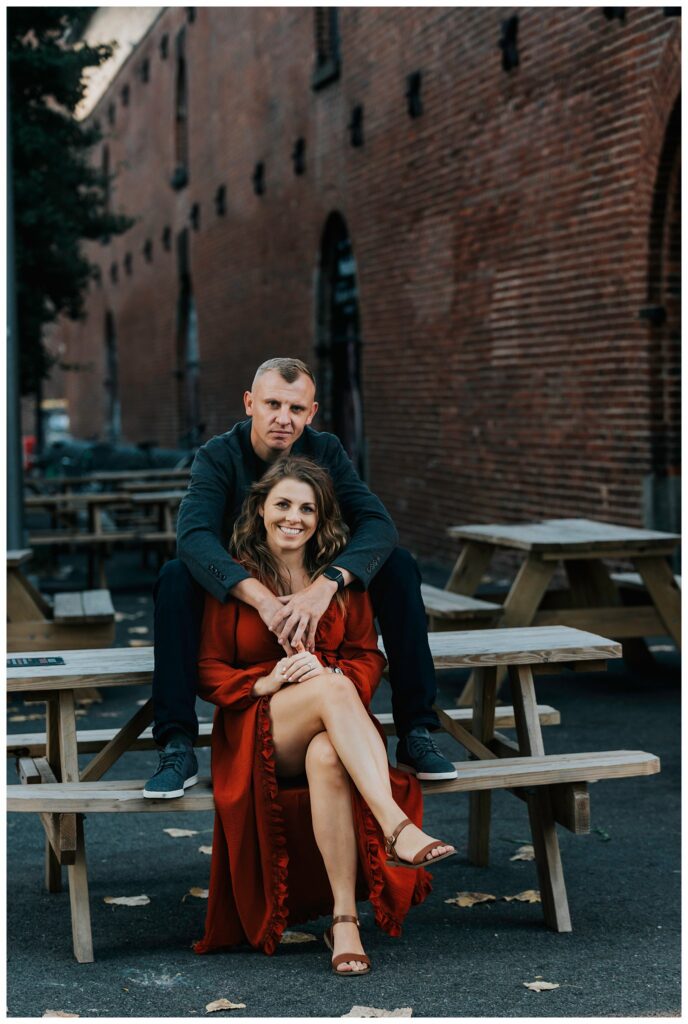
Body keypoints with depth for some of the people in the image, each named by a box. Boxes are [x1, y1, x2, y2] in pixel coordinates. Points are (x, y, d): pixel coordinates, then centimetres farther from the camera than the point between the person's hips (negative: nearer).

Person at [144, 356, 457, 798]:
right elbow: (194, 534, -33)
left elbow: (378, 524, -22)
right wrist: (262, 599, -48)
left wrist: (326, 585, -41)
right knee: (176, 576, -30)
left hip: (317, 601, 2)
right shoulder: (219, 456, -15)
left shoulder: (326, 451, -8)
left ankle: (416, 732, -18)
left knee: (398, 566, -20)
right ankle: (177, 748, -30)